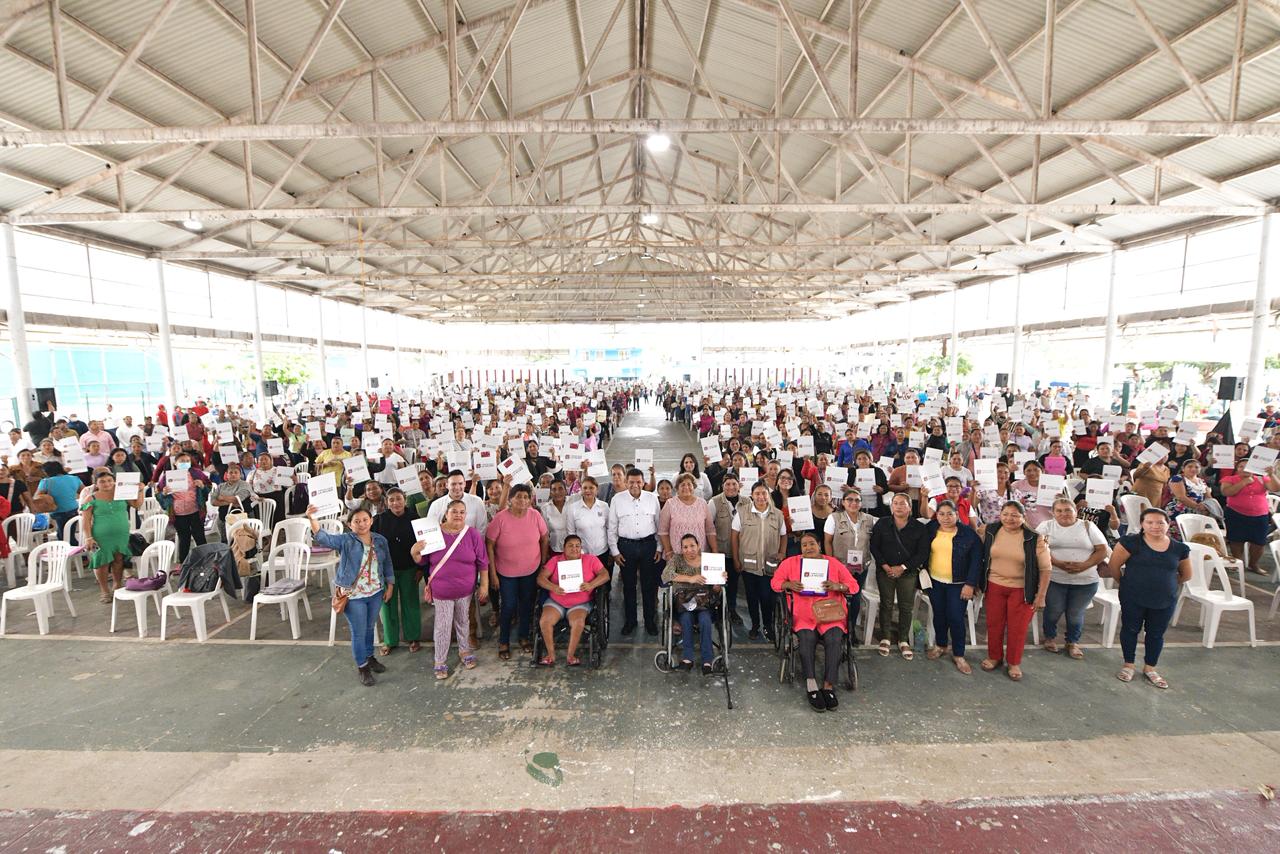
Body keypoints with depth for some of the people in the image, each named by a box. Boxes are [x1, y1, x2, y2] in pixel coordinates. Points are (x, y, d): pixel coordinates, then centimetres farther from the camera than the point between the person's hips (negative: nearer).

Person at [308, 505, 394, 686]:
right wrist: (312, 519, -42)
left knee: (369, 628, 20)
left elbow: (387, 564, 8)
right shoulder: (345, 540, -11)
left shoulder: (381, 540, 1)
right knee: (359, 632, 5)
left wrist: (390, 586, 7)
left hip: (375, 592, 4)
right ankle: (362, 666, 23)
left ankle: (370, 657, 41)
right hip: (353, 595, -4)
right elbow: (323, 538, -27)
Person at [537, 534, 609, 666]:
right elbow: (541, 577, -6)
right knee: (544, 621, -22)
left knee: (578, 623, -29)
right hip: (555, 601, 2)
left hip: (580, 603, -2)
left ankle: (570, 655, -9)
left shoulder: (591, 559, 0)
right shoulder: (555, 560, 2)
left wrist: (591, 585, -27)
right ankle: (551, 655, -4)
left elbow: (605, 575, -8)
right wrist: (553, 587, -26)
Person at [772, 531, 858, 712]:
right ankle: (811, 686, -21)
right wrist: (789, 584, -11)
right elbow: (774, 581, 10)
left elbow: (854, 585, 10)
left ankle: (828, 686, -20)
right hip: (803, 614, 0)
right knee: (807, 638, -30)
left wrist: (838, 586, -11)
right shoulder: (791, 562, 12)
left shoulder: (834, 563, 12)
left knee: (834, 639, -28)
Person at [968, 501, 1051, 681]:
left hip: (1021, 590, -2)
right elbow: (979, 558, 4)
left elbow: (1045, 568, -7)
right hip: (994, 586, 2)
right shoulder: (990, 532, -5)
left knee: (1017, 628, 9)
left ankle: (1014, 663, 30)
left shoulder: (1034, 538, -12)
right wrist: (973, 583, 5)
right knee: (994, 624, 13)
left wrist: (1041, 596, -7)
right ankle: (994, 657, 33)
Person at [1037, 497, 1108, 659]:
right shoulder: (1046, 526, 1)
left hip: (1085, 581, 1)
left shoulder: (1088, 526, 3)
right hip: (1054, 579, -1)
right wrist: (1058, 563, -21)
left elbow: (1102, 550, -1)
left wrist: (1084, 565, -16)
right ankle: (1050, 637, 31)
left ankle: (1073, 642, 31)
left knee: (1076, 614, 10)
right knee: (1053, 611, 7)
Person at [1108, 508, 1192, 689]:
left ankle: (1150, 668, 31)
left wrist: (1164, 583, 13)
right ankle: (1128, 664, 24)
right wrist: (1128, 582, 3)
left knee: (1156, 634, 15)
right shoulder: (1131, 542, -13)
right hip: (1133, 598, -3)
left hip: (1165, 601, 3)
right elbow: (1114, 566, -8)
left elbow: (1186, 575, 15)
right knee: (1131, 629, 9)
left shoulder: (1180, 548, -1)